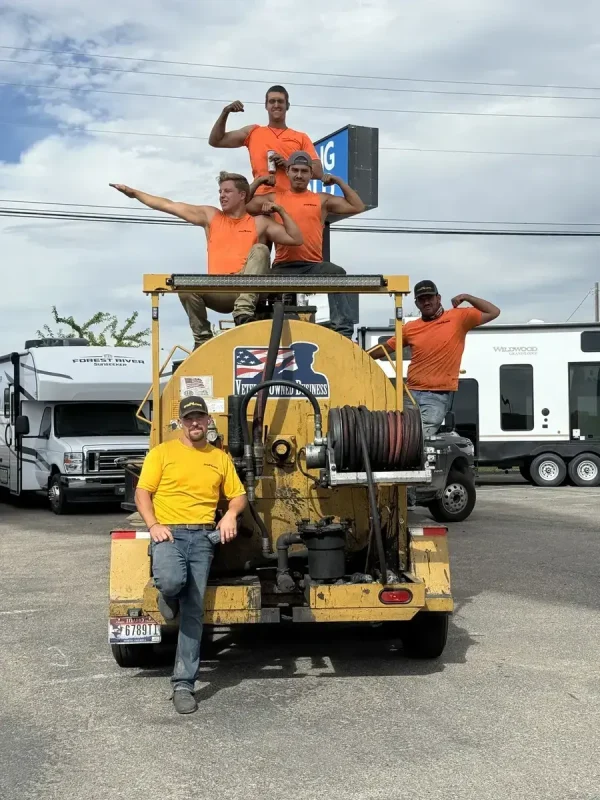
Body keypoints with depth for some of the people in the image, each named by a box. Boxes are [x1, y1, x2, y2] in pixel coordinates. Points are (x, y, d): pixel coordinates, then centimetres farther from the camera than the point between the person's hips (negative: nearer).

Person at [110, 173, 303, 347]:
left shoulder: (259, 222, 12)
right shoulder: (210, 216, 17)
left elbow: (296, 239, 7)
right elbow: (169, 206, 14)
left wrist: (281, 211, -1)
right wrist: (134, 193, 11)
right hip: (217, 292, 1)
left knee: (260, 250, -23)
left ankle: (244, 312, -35)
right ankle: (202, 338, -11)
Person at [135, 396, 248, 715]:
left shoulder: (220, 457, 16)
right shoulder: (162, 452, 7)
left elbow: (238, 495, 19)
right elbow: (142, 492, 3)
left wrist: (231, 513, -4)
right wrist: (153, 525, -12)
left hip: (203, 536, 3)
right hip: (168, 532, -2)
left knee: (193, 611, -4)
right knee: (170, 581, -34)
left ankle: (183, 684, 1)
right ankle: (168, 598, 7)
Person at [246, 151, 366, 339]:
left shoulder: (322, 200, 16)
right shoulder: (274, 198, 16)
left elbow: (358, 207, 15)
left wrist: (339, 182, 12)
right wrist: (257, 182, 10)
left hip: (313, 265, -1)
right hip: (283, 266, 1)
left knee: (338, 274, -30)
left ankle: (343, 331, -33)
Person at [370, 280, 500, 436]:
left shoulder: (458, 318, 3)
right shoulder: (410, 328, 12)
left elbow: (494, 312, 5)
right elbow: (385, 348, 20)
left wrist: (467, 298, -1)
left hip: (439, 395, -4)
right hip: (412, 393, 4)